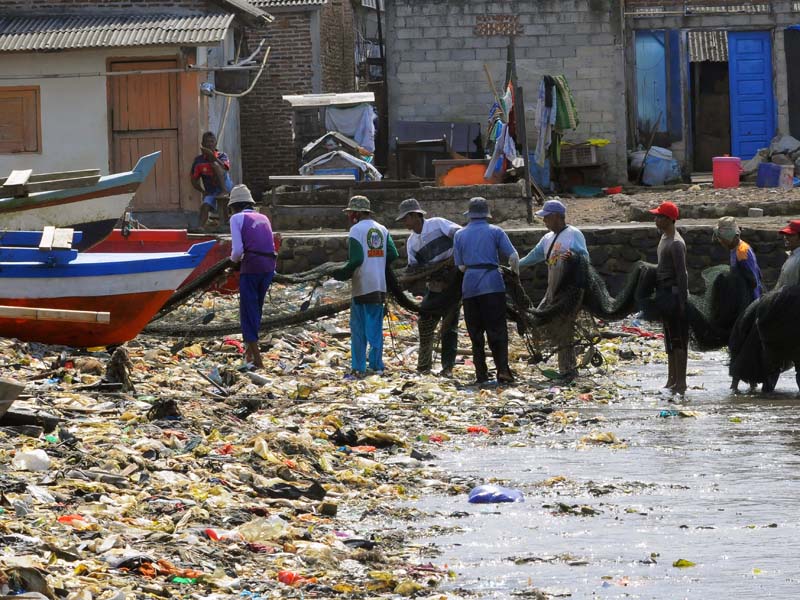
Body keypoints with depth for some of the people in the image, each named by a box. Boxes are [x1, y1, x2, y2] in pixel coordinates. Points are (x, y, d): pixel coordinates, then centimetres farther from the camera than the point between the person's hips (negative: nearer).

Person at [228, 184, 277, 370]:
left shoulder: (237, 218, 1)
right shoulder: (263, 218, 19)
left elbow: (238, 250, -9)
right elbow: (270, 246, 15)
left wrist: (234, 259, 14)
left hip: (251, 266, -6)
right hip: (269, 266, 6)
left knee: (248, 311, 0)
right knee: (256, 308, 21)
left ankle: (257, 359, -6)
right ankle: (249, 349, 32)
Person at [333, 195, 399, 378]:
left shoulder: (356, 230, -9)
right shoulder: (382, 229, 9)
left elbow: (356, 260, -17)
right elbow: (393, 254, 3)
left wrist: (343, 274, -5)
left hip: (362, 287, -6)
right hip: (380, 287, 6)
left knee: (358, 329, -2)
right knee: (376, 327, 12)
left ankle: (358, 368, -4)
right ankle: (376, 365, 13)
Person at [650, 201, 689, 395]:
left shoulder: (676, 244, -17)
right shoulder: (664, 238, 14)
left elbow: (681, 274, -20)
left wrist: (682, 301, -22)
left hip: (673, 292, -10)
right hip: (664, 292, 10)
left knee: (678, 340, -7)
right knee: (669, 339, 15)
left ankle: (681, 382, -6)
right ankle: (672, 381, 21)